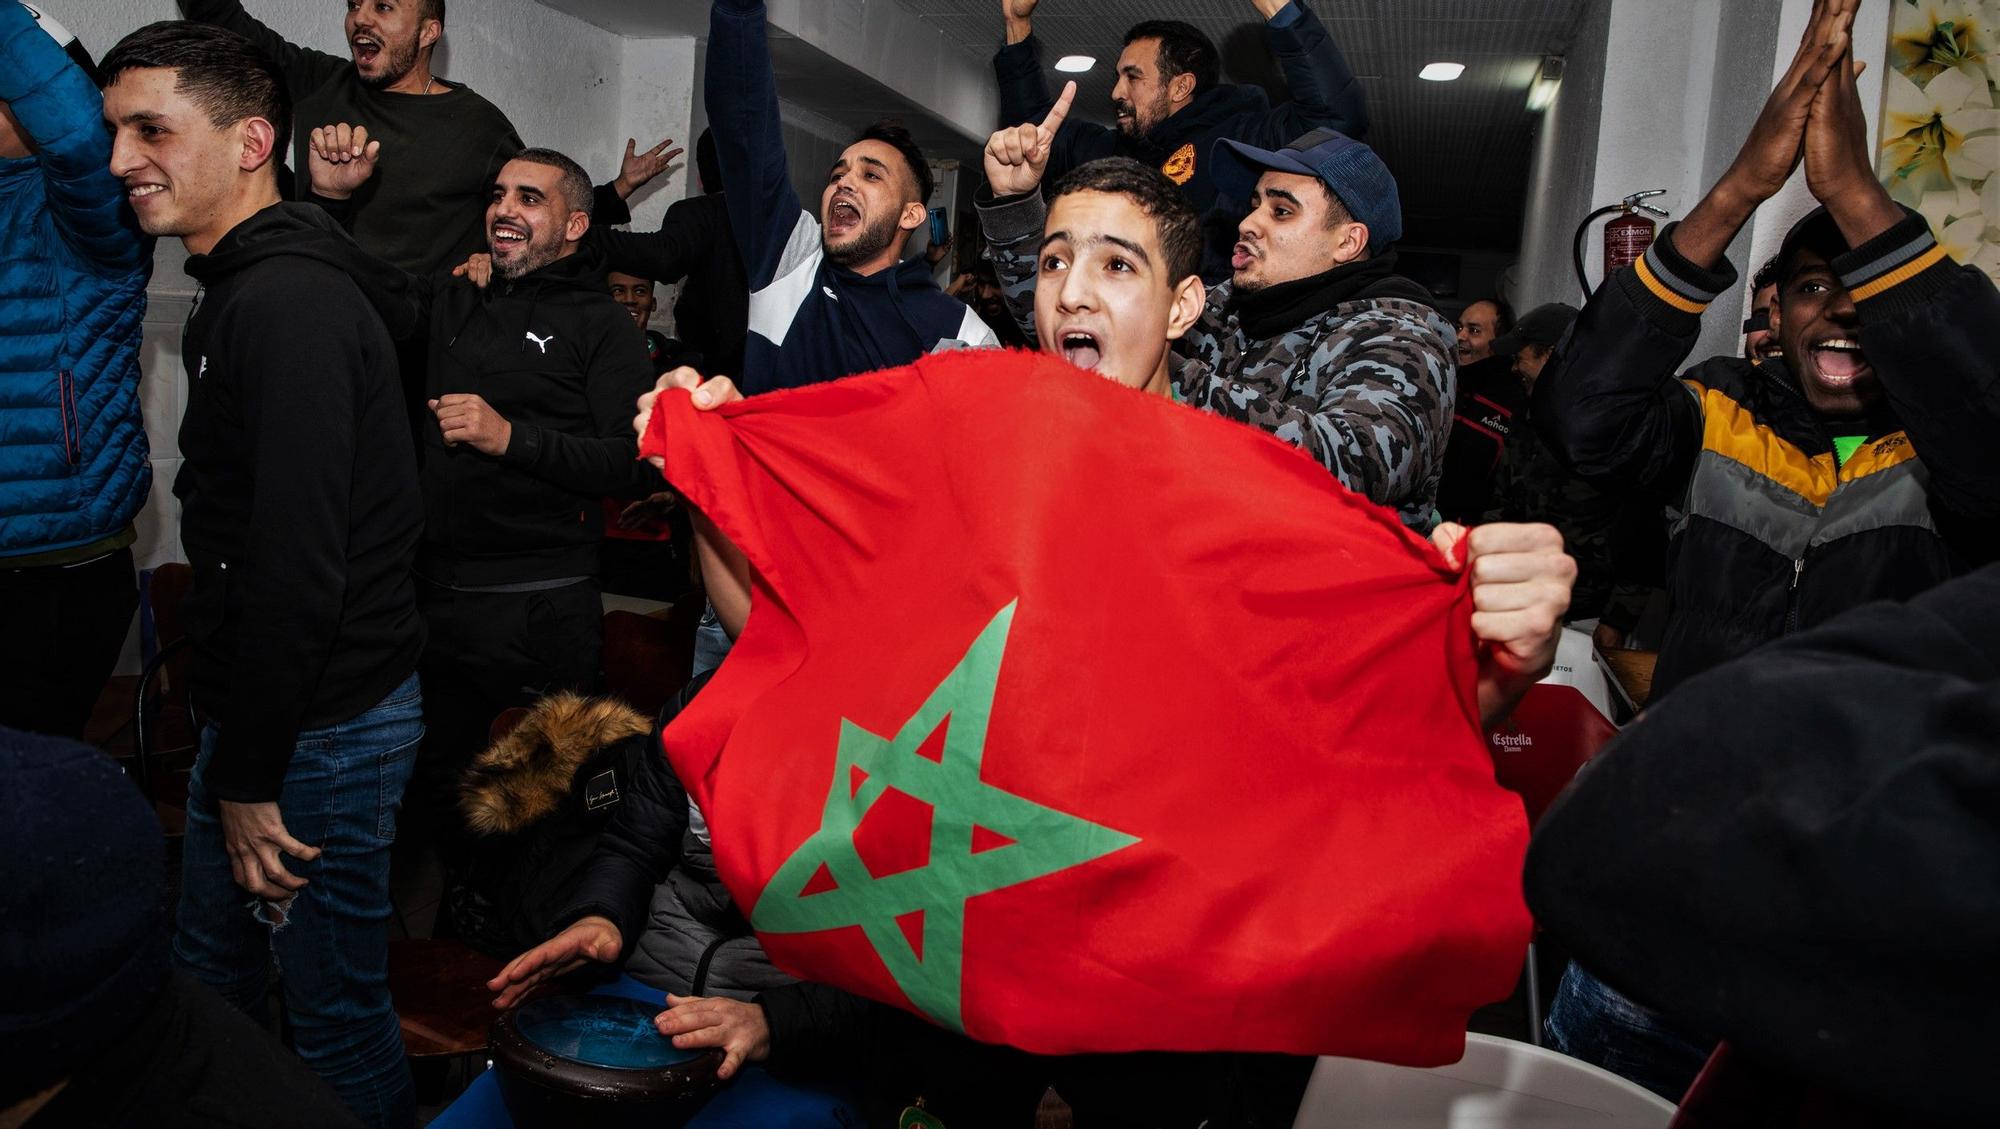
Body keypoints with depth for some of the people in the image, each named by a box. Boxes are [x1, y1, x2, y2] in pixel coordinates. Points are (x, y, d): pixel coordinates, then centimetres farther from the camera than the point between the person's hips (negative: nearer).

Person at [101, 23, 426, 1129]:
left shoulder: (286, 305, -20)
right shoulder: (251, 290, 13)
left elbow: (297, 568, -25)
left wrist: (251, 776, -18)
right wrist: (232, 756, 17)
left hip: (323, 721, -10)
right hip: (259, 706, 10)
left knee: (335, 1007, 7)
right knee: (209, 966, 24)